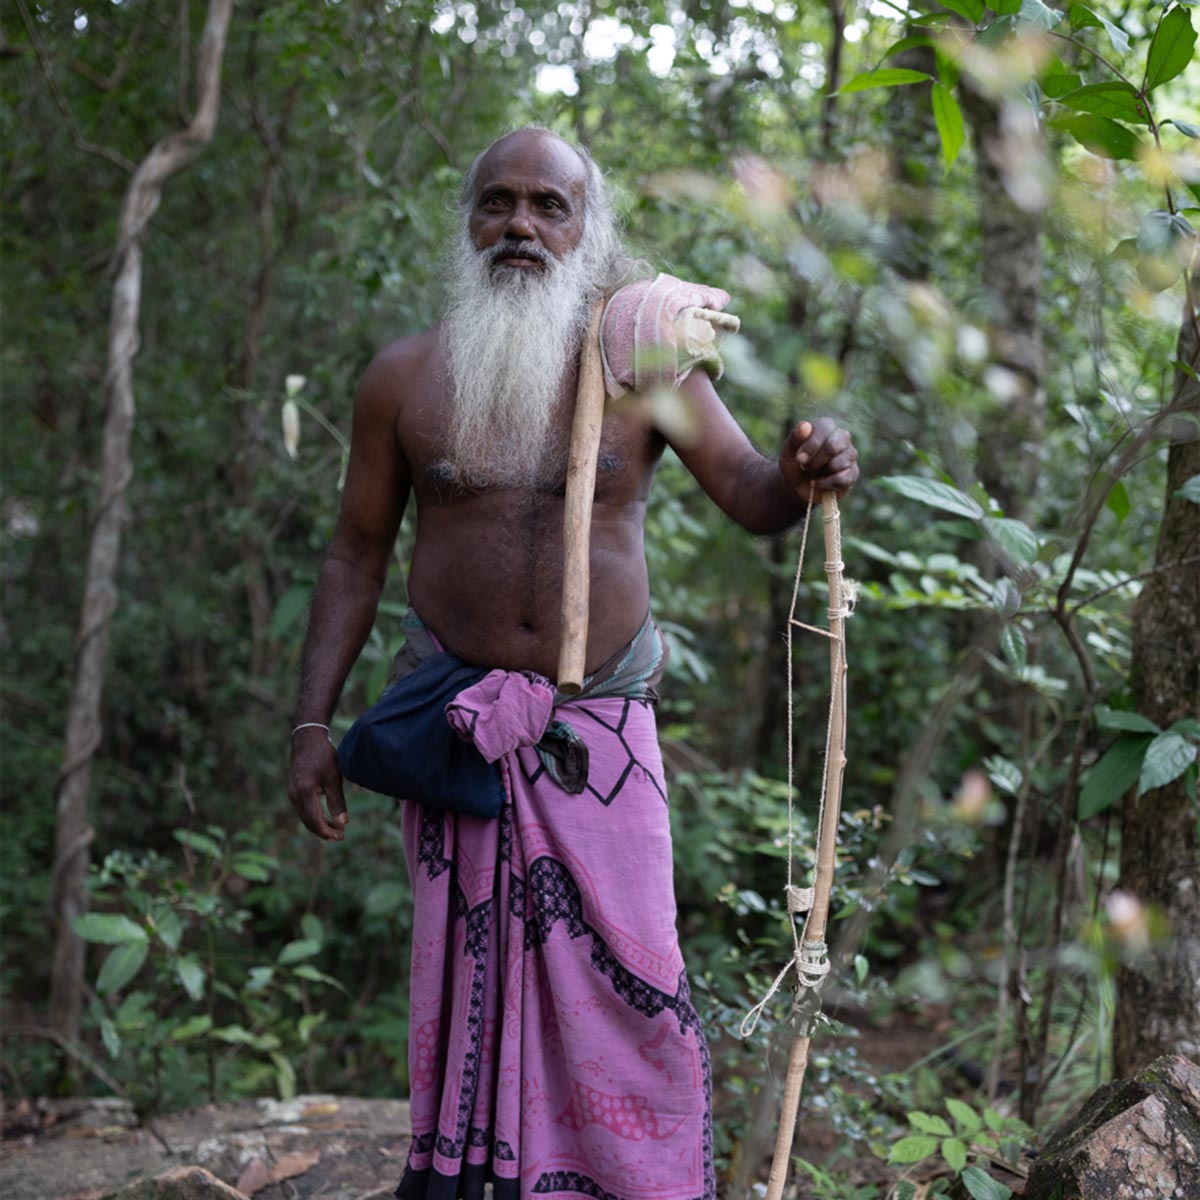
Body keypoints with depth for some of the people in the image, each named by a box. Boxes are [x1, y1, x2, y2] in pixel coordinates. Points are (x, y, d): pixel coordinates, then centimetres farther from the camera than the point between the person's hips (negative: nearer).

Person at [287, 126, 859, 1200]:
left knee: (621, 973, -3)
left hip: (598, 727, -1)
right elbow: (357, 555, 7)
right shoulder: (404, 378, 2)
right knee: (465, 971, 8)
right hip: (456, 724, 1)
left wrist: (802, 476, -31)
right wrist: (313, 722, 1)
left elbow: (749, 495, -6)